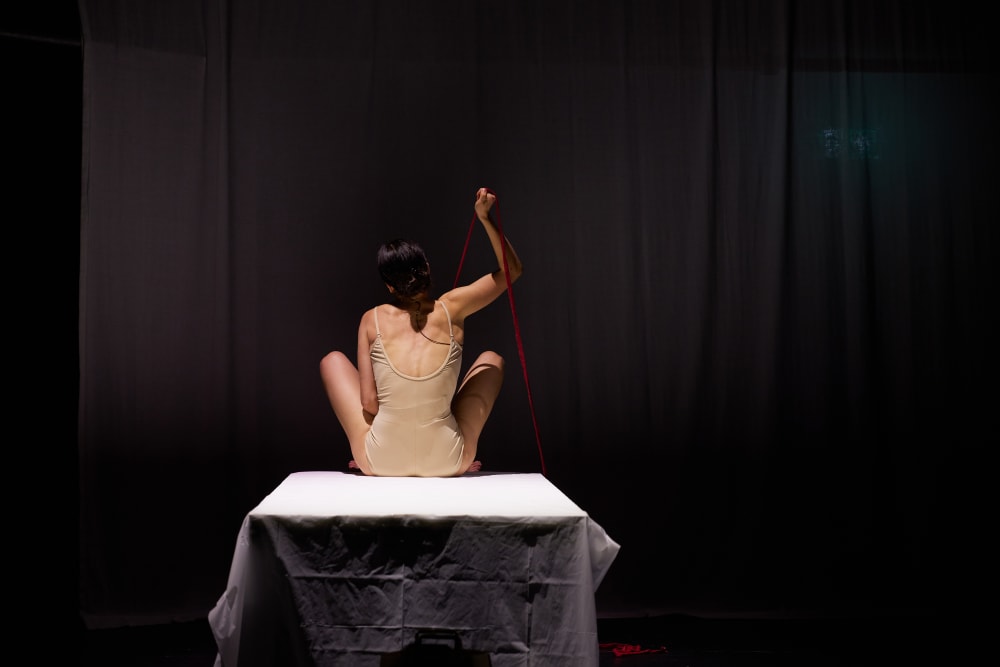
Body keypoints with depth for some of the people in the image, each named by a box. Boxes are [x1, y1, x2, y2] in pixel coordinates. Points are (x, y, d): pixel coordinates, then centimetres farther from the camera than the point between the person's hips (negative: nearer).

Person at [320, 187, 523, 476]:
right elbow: (512, 270, 12)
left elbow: (369, 402, -5)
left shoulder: (372, 320, -3)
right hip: (447, 463, 0)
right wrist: (485, 218, 5)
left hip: (382, 463, 0)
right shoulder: (451, 309, -2)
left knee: (333, 360, 23)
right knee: (492, 359, 26)